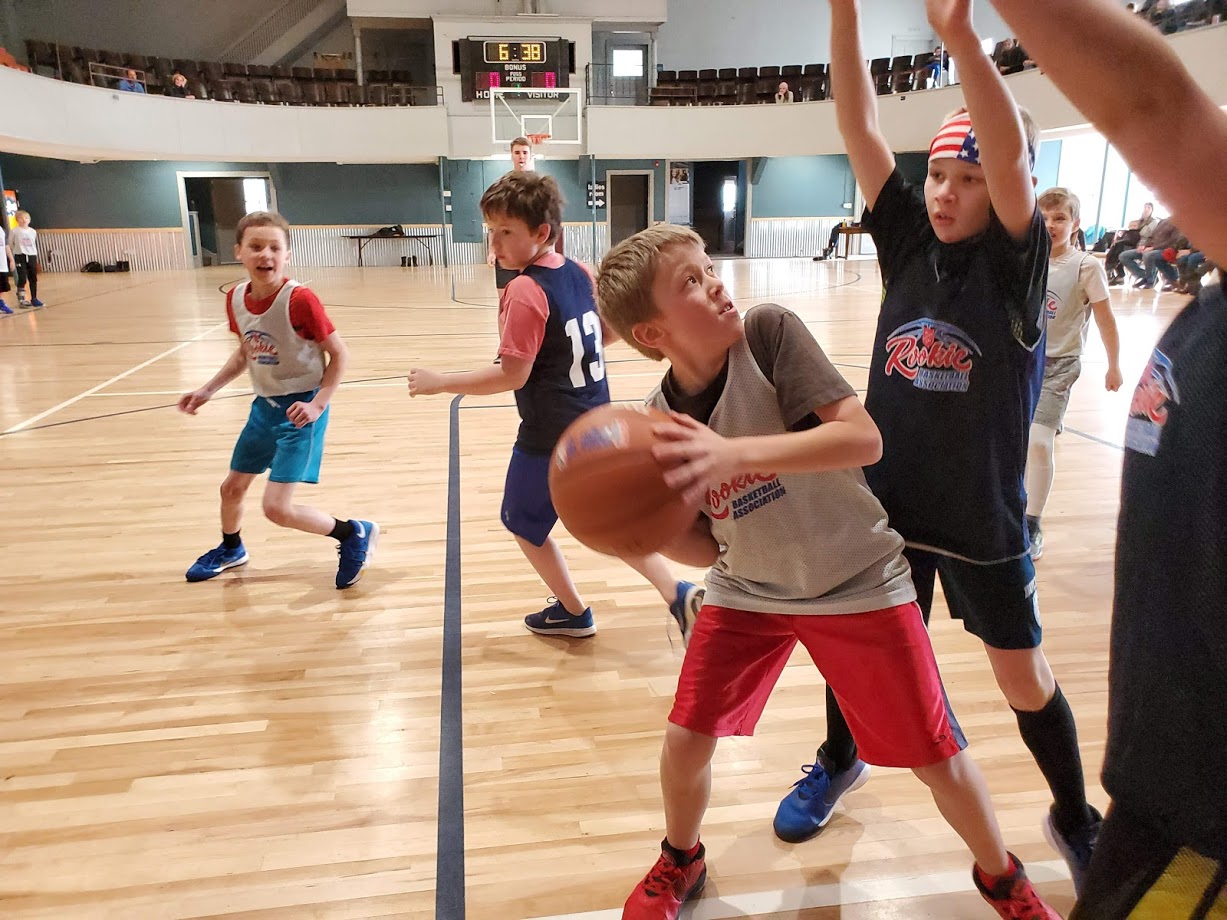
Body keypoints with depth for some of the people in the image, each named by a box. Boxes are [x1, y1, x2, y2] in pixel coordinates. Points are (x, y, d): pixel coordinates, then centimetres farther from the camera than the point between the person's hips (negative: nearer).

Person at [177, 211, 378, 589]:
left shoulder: (300, 299, -23)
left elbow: (339, 354, -15)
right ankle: (230, 549, 51)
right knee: (232, 487, 22)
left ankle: (356, 534, 7)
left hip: (300, 409, -7)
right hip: (264, 405, 7)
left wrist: (317, 404, -21)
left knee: (276, 508, -12)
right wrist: (208, 390, 10)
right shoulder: (236, 298, -2)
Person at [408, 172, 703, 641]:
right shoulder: (578, 272, 2)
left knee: (523, 522, 17)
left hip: (550, 435, -8)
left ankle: (573, 612, 30)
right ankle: (679, 596, 14)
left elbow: (512, 376, -22)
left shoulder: (524, 291, -21)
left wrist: (438, 382, -15)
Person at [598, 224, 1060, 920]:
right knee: (687, 738, 1)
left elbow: (864, 439, -29)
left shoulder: (769, 331, -21)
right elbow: (702, 544, -4)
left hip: (856, 581, -2)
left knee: (937, 755, 7)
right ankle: (681, 862, 35)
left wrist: (735, 453, -39)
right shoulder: (661, 418, -11)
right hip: (747, 589, 3)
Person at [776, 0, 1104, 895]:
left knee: (1024, 676, 13)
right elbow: (860, 130, -11)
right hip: (884, 504, 3)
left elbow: (1011, 158, -30)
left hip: (982, 519, -2)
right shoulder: (907, 239, -2)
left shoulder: (1017, 261, -11)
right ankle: (839, 762, 45)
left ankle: (1076, 817, 39)